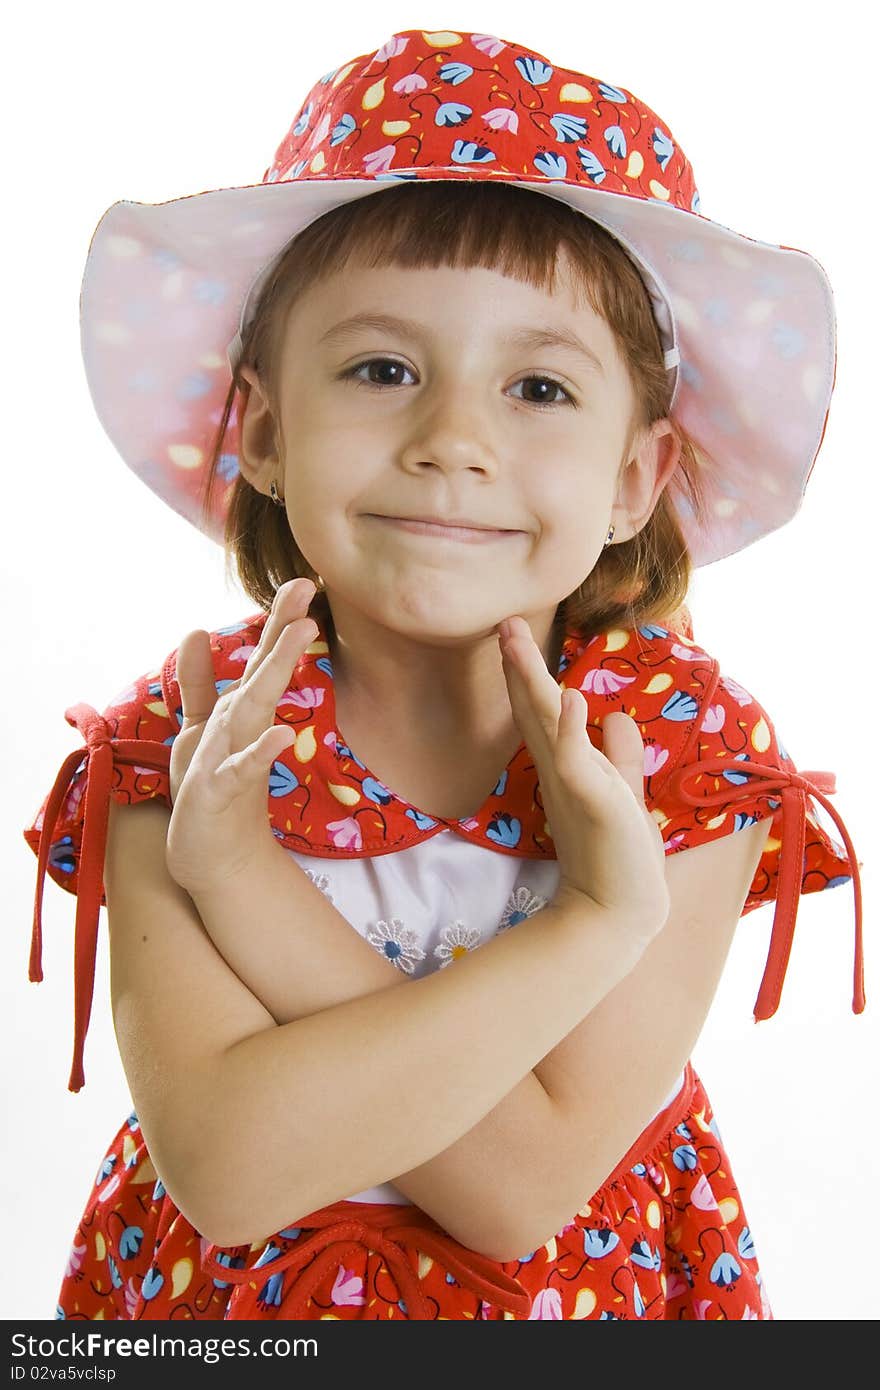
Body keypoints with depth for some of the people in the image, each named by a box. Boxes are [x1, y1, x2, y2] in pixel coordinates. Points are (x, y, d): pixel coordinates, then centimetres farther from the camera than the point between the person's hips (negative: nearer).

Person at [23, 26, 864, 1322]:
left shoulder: (682, 759, -20)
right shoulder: (181, 746, -20)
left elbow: (524, 1186, -26)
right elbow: (225, 1168, -29)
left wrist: (242, 875, -30)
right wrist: (589, 931, -34)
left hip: (574, 1292, 0)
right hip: (232, 1288, 1)